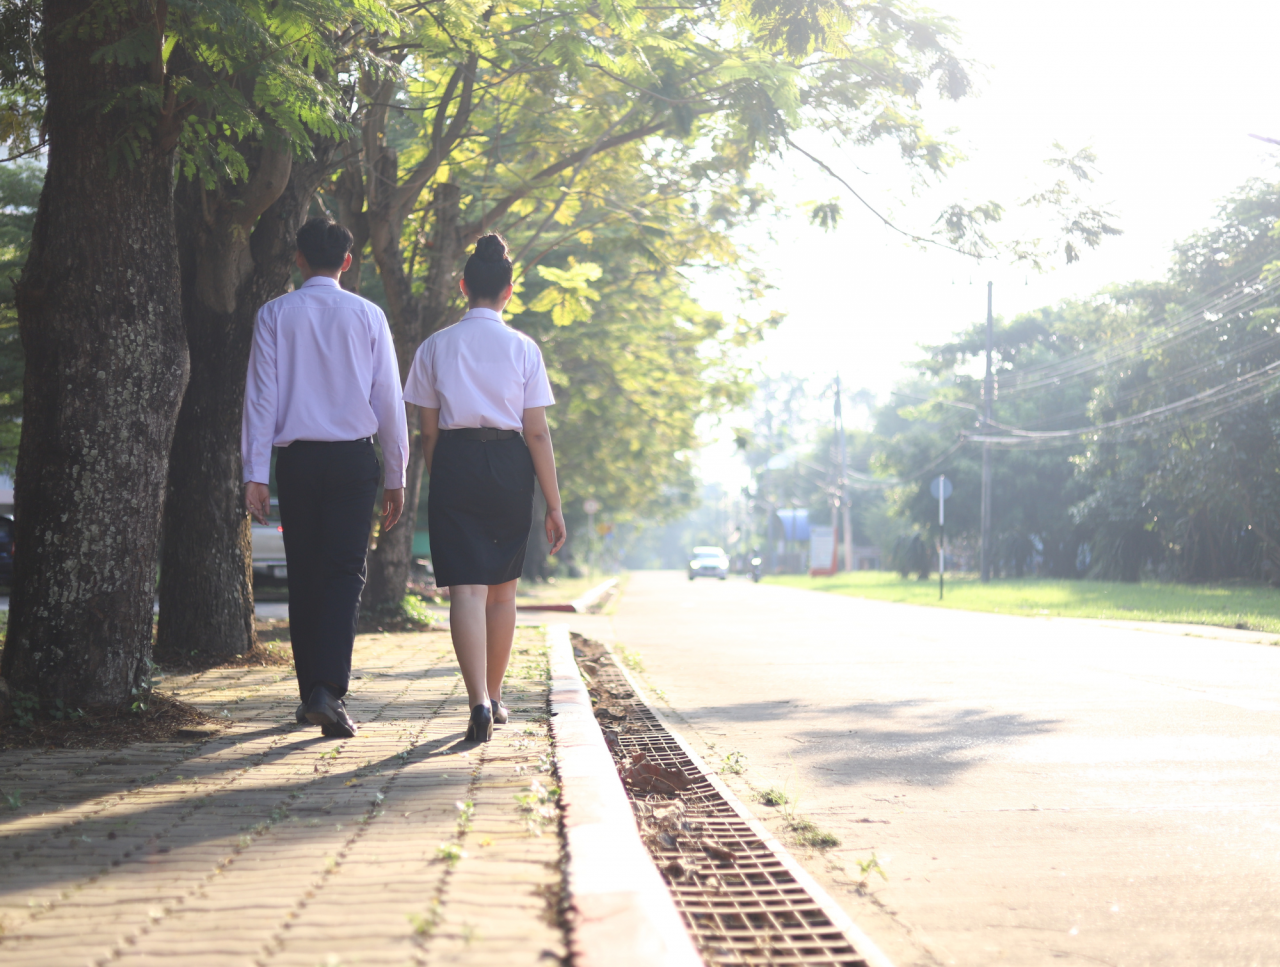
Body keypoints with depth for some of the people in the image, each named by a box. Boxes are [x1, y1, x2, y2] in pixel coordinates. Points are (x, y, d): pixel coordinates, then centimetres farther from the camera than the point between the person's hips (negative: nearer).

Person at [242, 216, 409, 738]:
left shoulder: (275, 315, 2)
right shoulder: (367, 316, 2)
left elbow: (260, 396, -2)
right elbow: (389, 401, 3)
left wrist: (255, 473, -1)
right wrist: (395, 475, 9)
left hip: (297, 459, 1)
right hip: (354, 457, -1)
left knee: (303, 576, 10)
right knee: (345, 573, -3)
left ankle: (310, 692, 16)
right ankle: (329, 690, -18)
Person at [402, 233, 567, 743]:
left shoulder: (435, 347, 2)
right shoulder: (523, 348, -1)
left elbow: (429, 430, 3)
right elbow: (538, 433, -3)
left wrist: (436, 484, 15)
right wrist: (554, 504, 1)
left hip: (454, 466, -1)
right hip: (510, 468, 1)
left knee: (466, 589, -5)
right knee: (502, 589, 16)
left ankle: (479, 703, -20)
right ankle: (493, 697, 27)